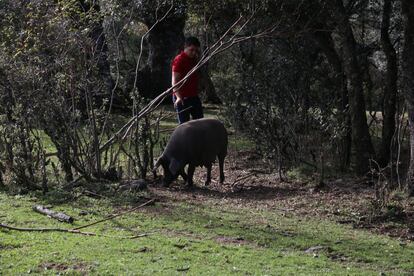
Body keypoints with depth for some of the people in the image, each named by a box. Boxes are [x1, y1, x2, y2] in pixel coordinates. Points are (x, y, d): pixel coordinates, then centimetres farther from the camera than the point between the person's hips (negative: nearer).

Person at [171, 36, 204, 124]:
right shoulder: (179, 60, -14)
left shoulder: (195, 59, 11)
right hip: (182, 98, -8)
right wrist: (178, 97, -31)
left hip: (194, 96, 8)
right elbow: (175, 81, -22)